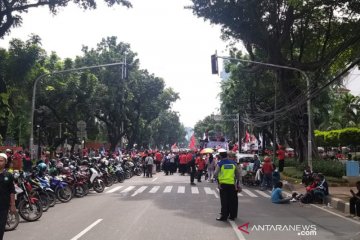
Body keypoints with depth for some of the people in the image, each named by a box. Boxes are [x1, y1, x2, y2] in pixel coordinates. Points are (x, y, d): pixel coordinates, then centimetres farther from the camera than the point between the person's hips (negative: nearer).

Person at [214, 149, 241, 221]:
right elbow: (238, 174, 9)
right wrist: (238, 183, 16)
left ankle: (224, 216, 6)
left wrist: (218, 180, 4)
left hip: (223, 184, -3)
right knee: (232, 201, 11)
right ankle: (232, 216, 19)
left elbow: (215, 174, -12)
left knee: (224, 201, 3)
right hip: (232, 184, 3)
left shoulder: (220, 163, -5)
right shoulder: (233, 163, 6)